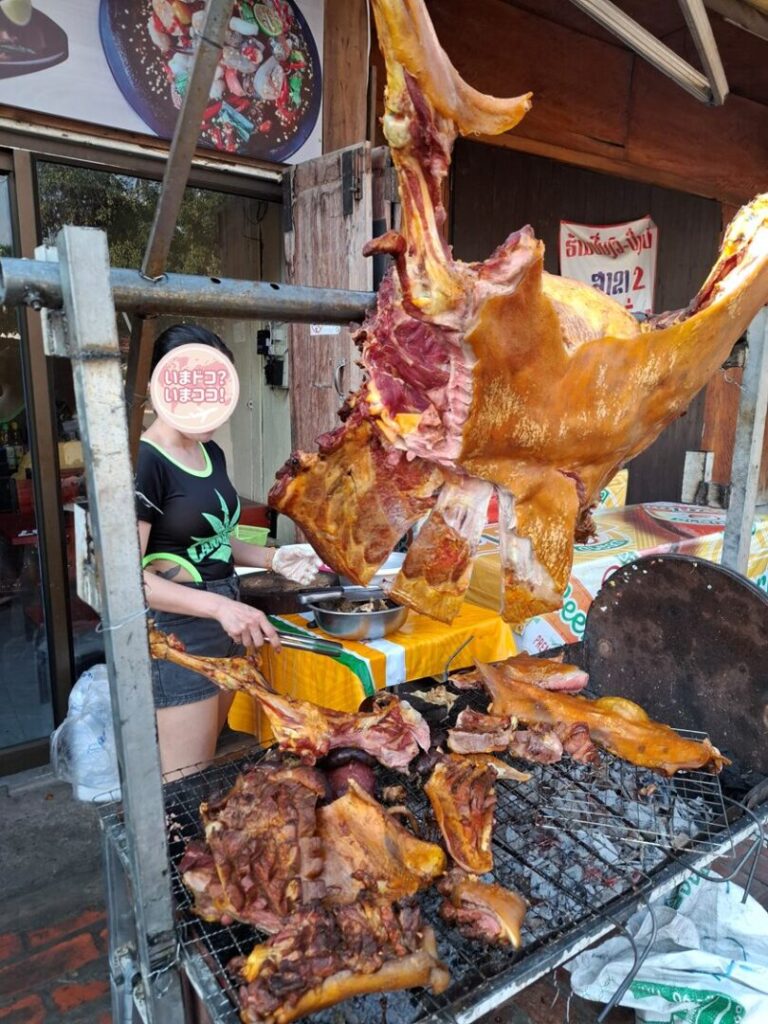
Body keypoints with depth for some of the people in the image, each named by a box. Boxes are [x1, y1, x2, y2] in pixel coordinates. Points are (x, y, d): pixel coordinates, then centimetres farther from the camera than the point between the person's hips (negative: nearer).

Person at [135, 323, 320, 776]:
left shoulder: (211, 453, 8)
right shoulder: (144, 462, -18)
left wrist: (274, 558, 2)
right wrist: (220, 606, -29)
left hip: (224, 627, 8)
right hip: (177, 636, -8)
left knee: (210, 769, 20)